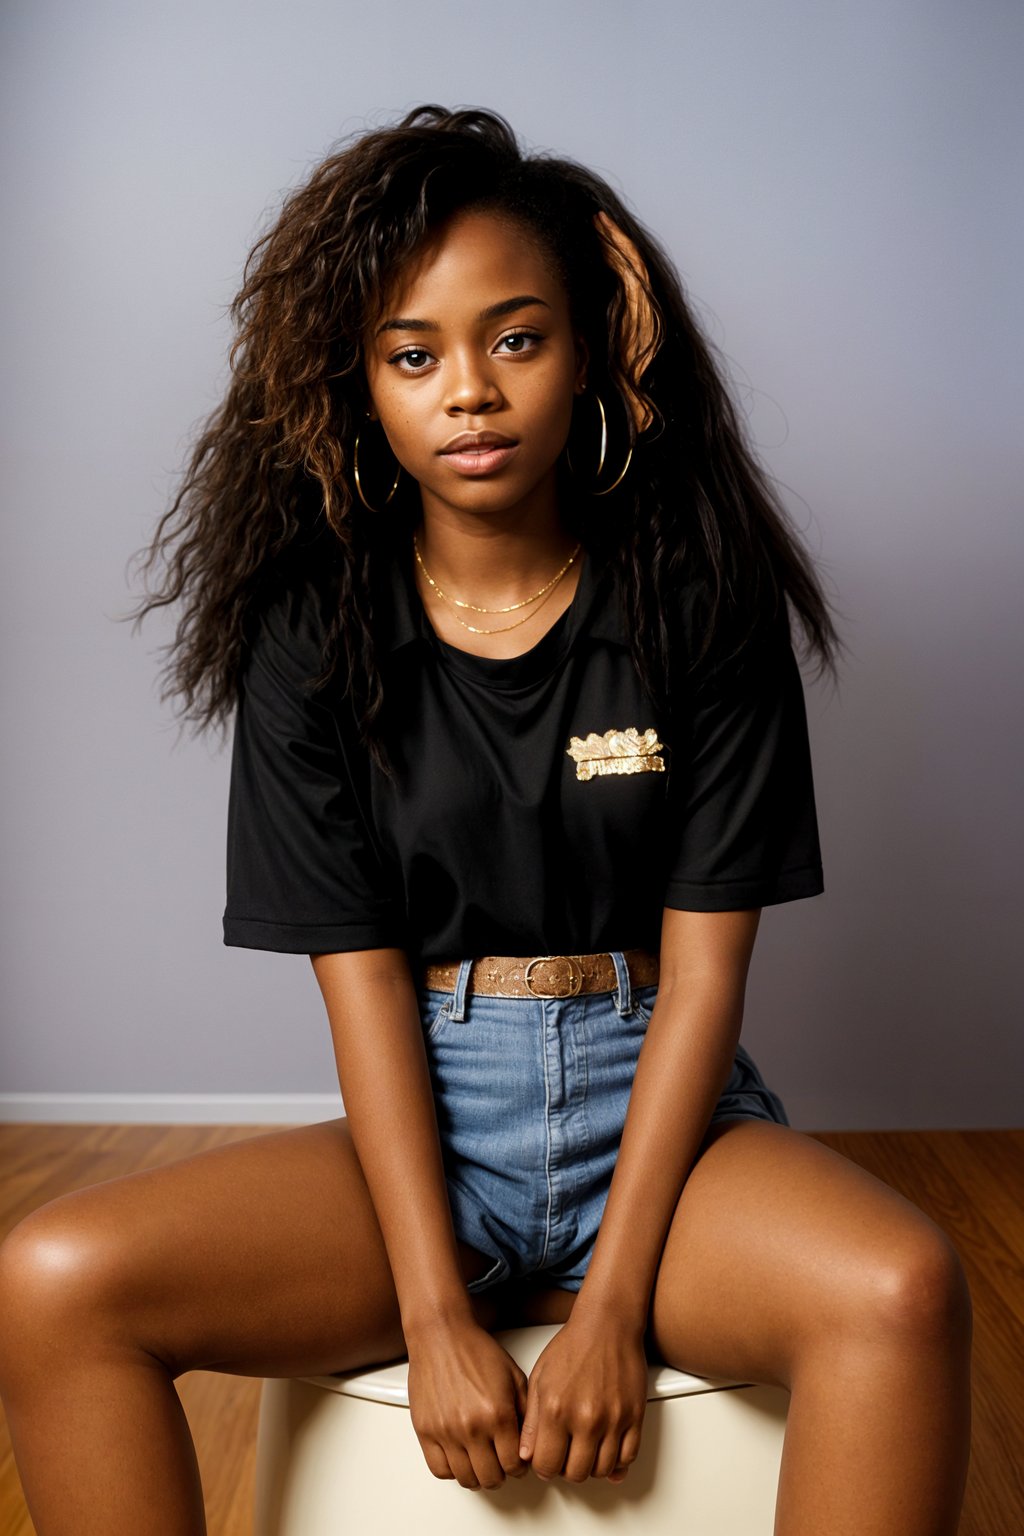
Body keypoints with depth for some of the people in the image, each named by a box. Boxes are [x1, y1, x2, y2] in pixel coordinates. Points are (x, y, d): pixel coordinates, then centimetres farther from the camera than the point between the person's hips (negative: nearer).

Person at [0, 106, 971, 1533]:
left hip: (657, 1109, -1)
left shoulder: (700, 597, -3)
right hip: (424, 1124, 1)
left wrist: (612, 1304, -14)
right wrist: (436, 1316, -13)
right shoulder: (316, 628, 0)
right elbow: (361, 974, -5)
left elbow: (703, 967, -6)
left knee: (902, 1290, -32)